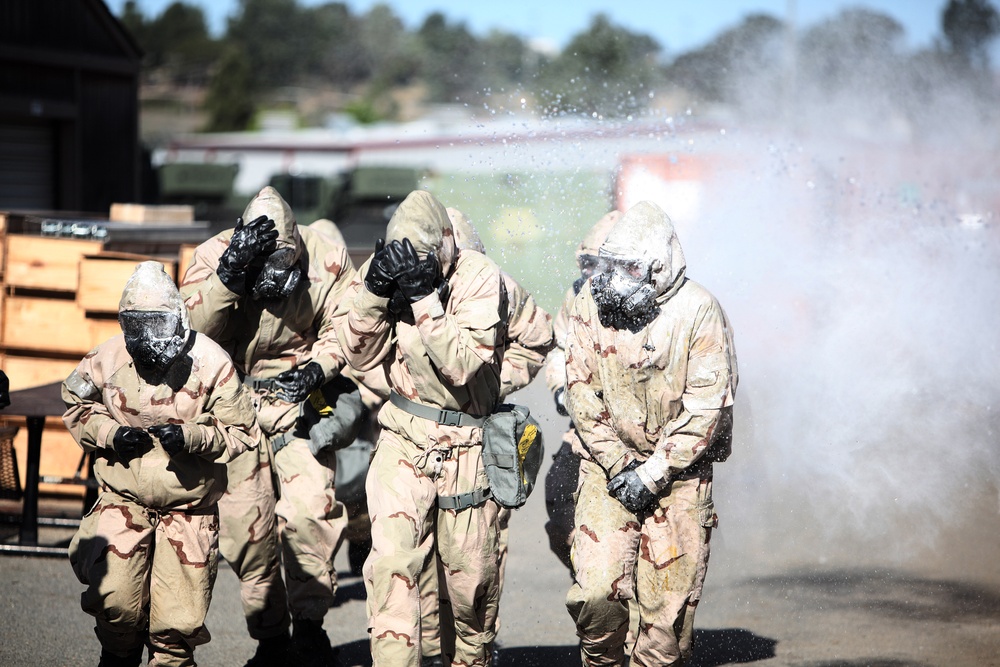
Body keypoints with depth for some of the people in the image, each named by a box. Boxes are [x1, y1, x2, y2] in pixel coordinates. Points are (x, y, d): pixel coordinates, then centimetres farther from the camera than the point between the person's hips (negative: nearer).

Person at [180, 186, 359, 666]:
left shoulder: (327, 260, -11)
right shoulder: (213, 256, -13)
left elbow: (341, 329, 0)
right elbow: (194, 329, -24)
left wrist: (318, 368, -19)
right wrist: (228, 275, -37)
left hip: (298, 398, -1)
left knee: (310, 510, -17)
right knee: (244, 525, 1)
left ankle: (309, 621, 1)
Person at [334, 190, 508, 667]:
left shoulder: (479, 278, -14)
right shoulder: (381, 270, -4)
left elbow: (462, 365, -24)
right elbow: (359, 355, -7)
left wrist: (422, 296, -31)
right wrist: (374, 290, -21)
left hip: (467, 447, -2)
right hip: (403, 442, 2)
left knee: (471, 574, 8)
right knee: (391, 563, -15)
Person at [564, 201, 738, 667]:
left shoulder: (698, 312, -12)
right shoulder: (592, 302, -3)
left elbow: (707, 409, -12)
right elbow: (581, 389, 0)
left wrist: (652, 474, -14)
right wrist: (616, 465, -7)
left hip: (678, 468, -2)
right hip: (608, 464, 2)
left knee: (668, 594, -2)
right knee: (595, 586, -8)